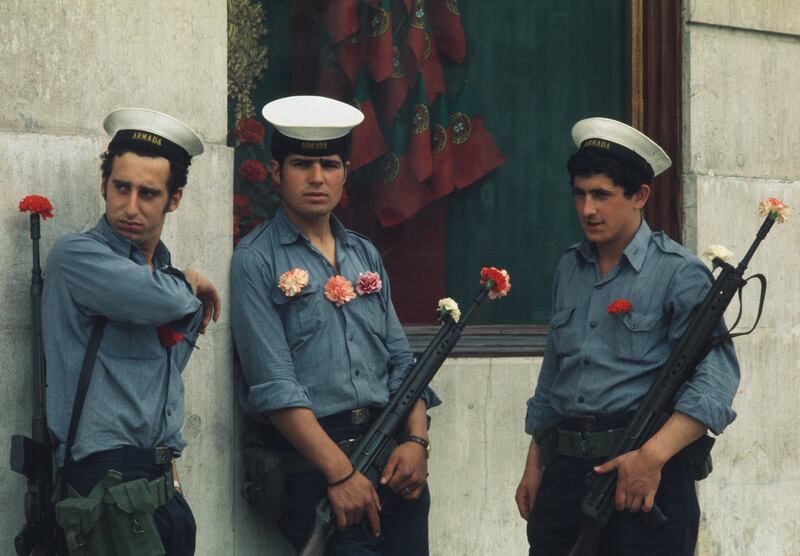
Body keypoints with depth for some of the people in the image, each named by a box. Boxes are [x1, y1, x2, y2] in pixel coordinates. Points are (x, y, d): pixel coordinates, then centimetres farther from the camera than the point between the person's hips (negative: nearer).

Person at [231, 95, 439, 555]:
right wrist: (340, 472, -17)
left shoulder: (366, 255, 16)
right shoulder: (256, 261, -3)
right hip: (313, 460, -5)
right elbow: (274, 385, -11)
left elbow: (400, 359, 14)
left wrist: (417, 439, -4)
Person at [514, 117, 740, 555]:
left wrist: (653, 456, -28)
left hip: (646, 471, -5)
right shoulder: (569, 269, 13)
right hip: (565, 466, 5)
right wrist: (534, 465, 18)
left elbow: (715, 375, -18)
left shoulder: (678, 273, -7)